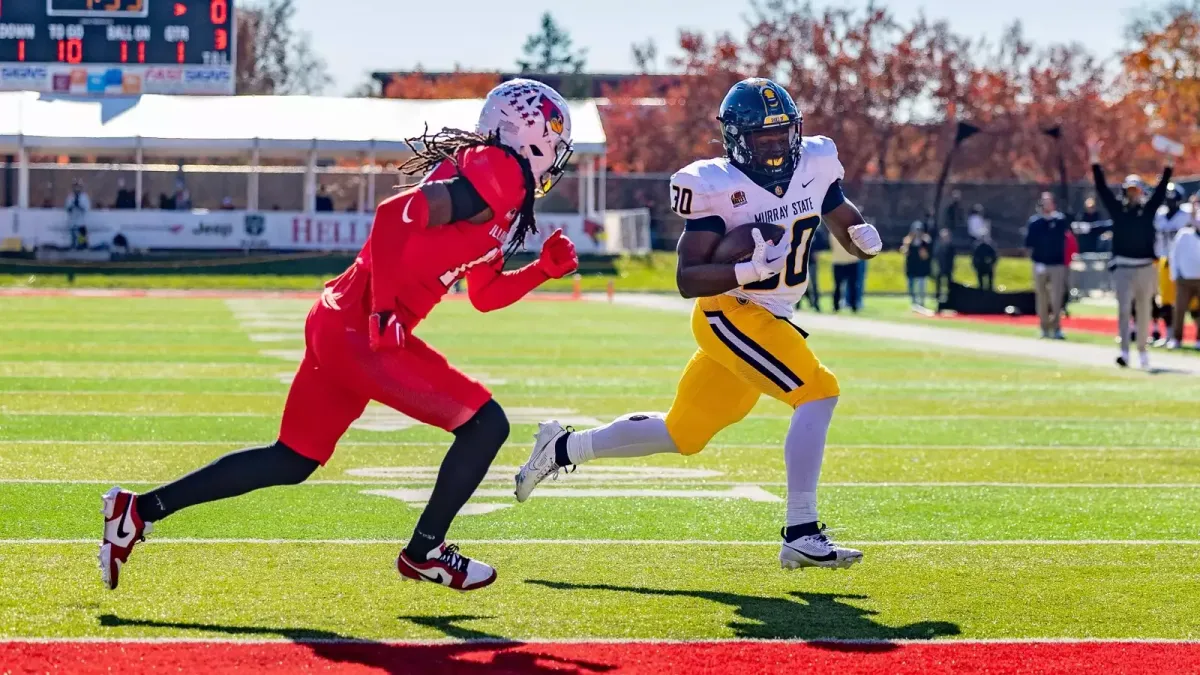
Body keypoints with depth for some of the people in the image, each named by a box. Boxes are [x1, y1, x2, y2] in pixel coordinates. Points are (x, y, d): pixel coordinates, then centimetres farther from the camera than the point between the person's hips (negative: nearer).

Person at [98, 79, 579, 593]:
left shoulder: (498, 182, 21)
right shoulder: (496, 171, -11)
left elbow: (486, 295, 28)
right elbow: (398, 215, -24)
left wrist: (544, 269, 16)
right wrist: (384, 310, -26)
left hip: (338, 323, 10)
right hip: (364, 333, -10)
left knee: (290, 463, 17)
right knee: (485, 425, -2)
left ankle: (139, 510, 18)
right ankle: (425, 552, 12)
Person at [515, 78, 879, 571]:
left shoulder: (815, 166, 0)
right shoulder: (718, 187, -18)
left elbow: (848, 231, 11)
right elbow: (687, 279, -19)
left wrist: (864, 239, -12)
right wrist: (748, 270, -33)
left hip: (770, 321, 7)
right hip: (729, 313, -7)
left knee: (682, 434, 17)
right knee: (818, 392, -22)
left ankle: (562, 449, 31)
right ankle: (800, 535, -19)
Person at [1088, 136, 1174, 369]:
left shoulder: (1148, 209, 7)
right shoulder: (1117, 209, 5)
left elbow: (1161, 190, 2)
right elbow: (1102, 188, 0)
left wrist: (1169, 166, -6)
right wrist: (1095, 161, -6)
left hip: (1145, 268, 1)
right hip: (1123, 267, -1)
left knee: (1144, 311, 7)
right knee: (1123, 309, -9)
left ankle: (1142, 351, 16)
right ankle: (1124, 351, -15)